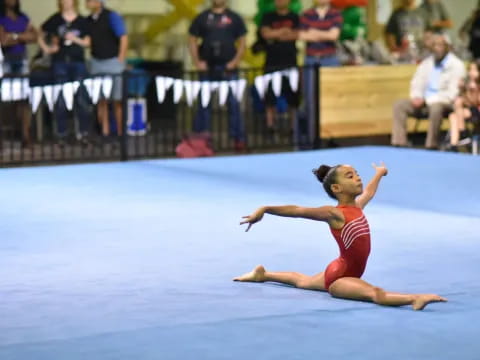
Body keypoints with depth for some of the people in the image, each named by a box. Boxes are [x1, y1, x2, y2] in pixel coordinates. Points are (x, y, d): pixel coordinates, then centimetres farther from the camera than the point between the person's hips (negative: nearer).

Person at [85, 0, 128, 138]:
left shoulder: (112, 17, -7)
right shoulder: (88, 20, 7)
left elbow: (124, 38, -9)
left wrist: (121, 59, -12)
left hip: (113, 61, -5)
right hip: (96, 63, 5)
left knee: (117, 100, -3)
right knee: (101, 100, 2)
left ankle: (120, 132, 2)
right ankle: (105, 131, 7)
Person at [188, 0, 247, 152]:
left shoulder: (234, 18, 4)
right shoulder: (202, 18, 6)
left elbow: (242, 42, 4)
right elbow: (192, 40, 8)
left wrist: (236, 61, -8)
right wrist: (197, 61, -3)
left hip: (228, 67, -1)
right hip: (208, 68, 1)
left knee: (233, 103, -2)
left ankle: (239, 139, 3)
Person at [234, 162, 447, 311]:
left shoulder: (357, 206, 1)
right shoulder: (334, 214, -22)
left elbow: (368, 192, 24)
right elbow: (297, 210, -28)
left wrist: (379, 174, 44)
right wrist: (265, 209, -37)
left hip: (346, 273, 10)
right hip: (339, 277, -10)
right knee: (375, 293, -35)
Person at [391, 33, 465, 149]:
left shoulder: (456, 65, -7)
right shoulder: (426, 63, 13)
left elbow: (452, 93, -16)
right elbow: (416, 85, 17)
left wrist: (428, 100, -20)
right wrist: (417, 97, -7)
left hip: (444, 104, -6)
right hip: (424, 102, 6)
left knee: (435, 108, -39)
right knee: (399, 105, -12)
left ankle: (431, 146, -33)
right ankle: (399, 143, -19)